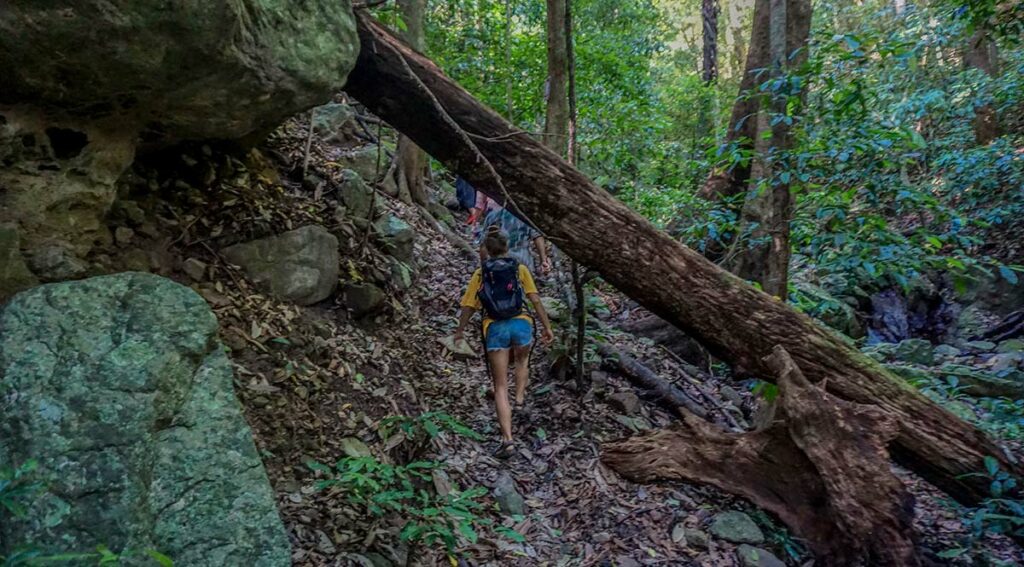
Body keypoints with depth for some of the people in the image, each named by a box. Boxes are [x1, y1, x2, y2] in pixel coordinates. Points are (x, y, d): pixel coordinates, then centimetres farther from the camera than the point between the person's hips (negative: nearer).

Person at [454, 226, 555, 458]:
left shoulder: (480, 274, 9)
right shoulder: (520, 269, 7)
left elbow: (468, 306, 8)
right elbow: (535, 300, 1)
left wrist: (460, 331, 22)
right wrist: (547, 327, 6)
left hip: (495, 328, 0)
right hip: (521, 324, 0)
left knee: (500, 387, 4)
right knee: (521, 360, 37)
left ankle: (507, 438, -5)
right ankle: (520, 398, 27)